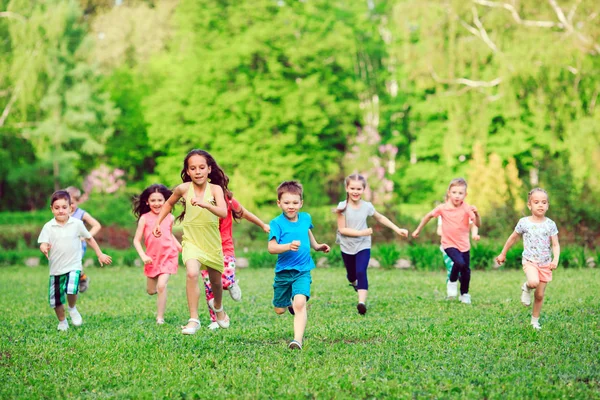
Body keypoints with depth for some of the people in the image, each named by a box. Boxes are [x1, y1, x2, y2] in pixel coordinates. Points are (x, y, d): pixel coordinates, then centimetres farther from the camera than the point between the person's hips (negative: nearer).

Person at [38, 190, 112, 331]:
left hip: (73, 266, -2)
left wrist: (100, 254, 12)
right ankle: (62, 322, 34)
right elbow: (43, 244, -13)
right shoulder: (48, 227, -5)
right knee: (55, 299, 8)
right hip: (56, 268, 2)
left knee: (71, 290, -26)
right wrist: (44, 248, -38)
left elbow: (89, 238, 9)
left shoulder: (77, 224, -3)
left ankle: (72, 309, 7)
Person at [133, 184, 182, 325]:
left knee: (161, 286, -18)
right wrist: (143, 256, -18)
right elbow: (136, 240, -6)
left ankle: (160, 318, -8)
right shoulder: (144, 219, -8)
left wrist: (180, 247, 5)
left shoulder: (169, 218, -1)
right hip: (152, 259, 1)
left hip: (168, 257, -1)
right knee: (151, 291, 14)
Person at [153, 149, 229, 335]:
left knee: (216, 281, 19)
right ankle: (193, 319, -21)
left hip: (212, 242, 1)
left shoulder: (215, 189, -13)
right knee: (192, 273, -28)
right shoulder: (184, 188, -8)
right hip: (191, 241, -1)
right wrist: (158, 222, 7)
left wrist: (204, 204, -45)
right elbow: (169, 203, 14)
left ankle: (218, 307, 52)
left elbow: (223, 212, -30)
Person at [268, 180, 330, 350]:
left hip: (303, 271, 1)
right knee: (279, 310, 13)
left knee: (300, 303, -22)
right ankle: (289, 303, 49)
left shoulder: (305, 218, 2)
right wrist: (288, 246, -39)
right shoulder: (277, 223, -13)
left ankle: (298, 340, -26)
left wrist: (316, 245, 30)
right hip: (283, 271, -1)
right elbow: (271, 247, -24)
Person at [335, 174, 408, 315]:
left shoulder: (367, 206, -8)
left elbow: (380, 218, 9)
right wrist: (361, 232, -24)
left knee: (361, 272, -18)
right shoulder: (343, 207, -14)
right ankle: (354, 283, 52)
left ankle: (362, 302, -25)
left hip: (363, 246, 0)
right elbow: (342, 229, -15)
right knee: (352, 274, 15)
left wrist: (397, 229, 5)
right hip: (347, 246, 0)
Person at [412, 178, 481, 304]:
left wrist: (476, 214, -36)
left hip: (464, 245, 2)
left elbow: (478, 225, -16)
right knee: (460, 263, -26)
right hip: (449, 244, -2)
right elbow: (429, 216, 6)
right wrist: (418, 230, 13)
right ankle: (452, 282, 5)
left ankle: (464, 294, 32)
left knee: (466, 270, 7)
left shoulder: (467, 209, -11)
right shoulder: (443, 208, -11)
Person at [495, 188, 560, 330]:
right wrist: (503, 254, 14)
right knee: (534, 282, -33)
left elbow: (555, 245, -2)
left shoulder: (550, 224, -3)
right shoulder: (524, 222, -7)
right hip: (530, 261, -2)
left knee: (540, 295, 7)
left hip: (545, 263, 2)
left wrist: (555, 260, -20)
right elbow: (513, 238, 7)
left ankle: (535, 321, 26)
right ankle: (526, 288, 3)